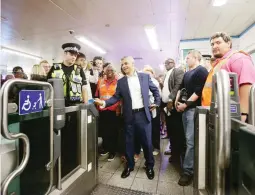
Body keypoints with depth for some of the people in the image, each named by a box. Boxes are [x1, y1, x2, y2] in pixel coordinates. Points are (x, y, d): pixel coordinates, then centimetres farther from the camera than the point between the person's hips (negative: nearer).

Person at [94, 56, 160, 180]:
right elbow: (116, 97, 0)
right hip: (129, 116, 1)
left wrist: (157, 103, 5)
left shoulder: (145, 76, 4)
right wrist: (105, 102, -14)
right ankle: (129, 165, 31)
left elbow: (155, 90, 13)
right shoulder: (121, 82, 5)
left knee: (147, 141, 8)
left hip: (143, 114, -1)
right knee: (129, 142, 10)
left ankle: (149, 166, 31)